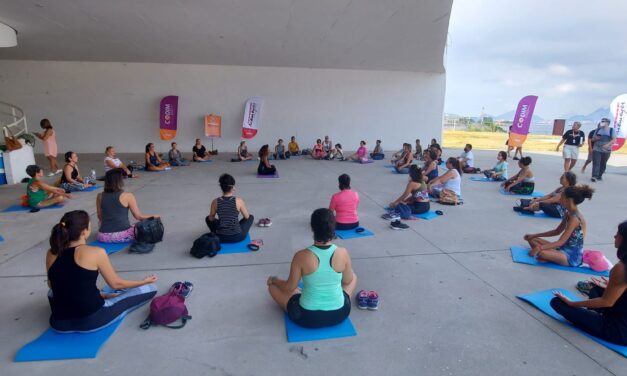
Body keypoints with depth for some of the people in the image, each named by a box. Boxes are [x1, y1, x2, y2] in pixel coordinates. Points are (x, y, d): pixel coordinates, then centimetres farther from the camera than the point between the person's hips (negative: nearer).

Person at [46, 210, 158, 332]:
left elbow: (52, 285, 16)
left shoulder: (51, 254, 0)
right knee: (149, 288, -1)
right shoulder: (96, 252, -15)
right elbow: (116, 284, -4)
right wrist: (144, 281, 11)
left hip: (59, 323, 6)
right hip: (91, 320, -5)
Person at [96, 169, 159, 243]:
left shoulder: (100, 196, 1)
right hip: (122, 235, -5)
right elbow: (138, 216, -5)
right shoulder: (127, 196, -10)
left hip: (104, 236, 5)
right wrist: (154, 216, 11)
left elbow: (100, 218, 12)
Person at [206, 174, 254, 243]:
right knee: (251, 217, 25)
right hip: (237, 237, -2)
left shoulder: (215, 201, -8)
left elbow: (211, 218, 7)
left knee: (208, 219, 29)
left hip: (221, 237, 2)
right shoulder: (239, 201, -14)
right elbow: (247, 217, 1)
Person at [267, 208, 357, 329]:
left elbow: (290, 287, -9)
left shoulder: (301, 256, -22)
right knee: (353, 277, 28)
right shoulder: (343, 253, -16)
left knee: (273, 285, 19)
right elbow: (347, 281, 2)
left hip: (307, 317, -2)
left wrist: (274, 279, 12)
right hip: (339, 314, 3)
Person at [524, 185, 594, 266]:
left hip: (573, 256, -9)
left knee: (542, 253, -35)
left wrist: (539, 248, -32)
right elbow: (557, 232, 18)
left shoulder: (574, 218, -23)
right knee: (532, 239, 7)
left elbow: (560, 242, -27)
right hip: (566, 250, 9)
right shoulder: (568, 214, 6)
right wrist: (534, 235, 13)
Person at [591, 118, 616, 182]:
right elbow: (593, 138, 15)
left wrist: (608, 145, -22)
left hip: (606, 150, 0)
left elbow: (614, 140, -7)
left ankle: (599, 176, 19)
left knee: (603, 164, 8)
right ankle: (594, 176, -18)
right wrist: (595, 138, -9)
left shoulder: (612, 130, 1)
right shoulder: (598, 130, 8)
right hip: (596, 149, 1)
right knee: (596, 163, -10)